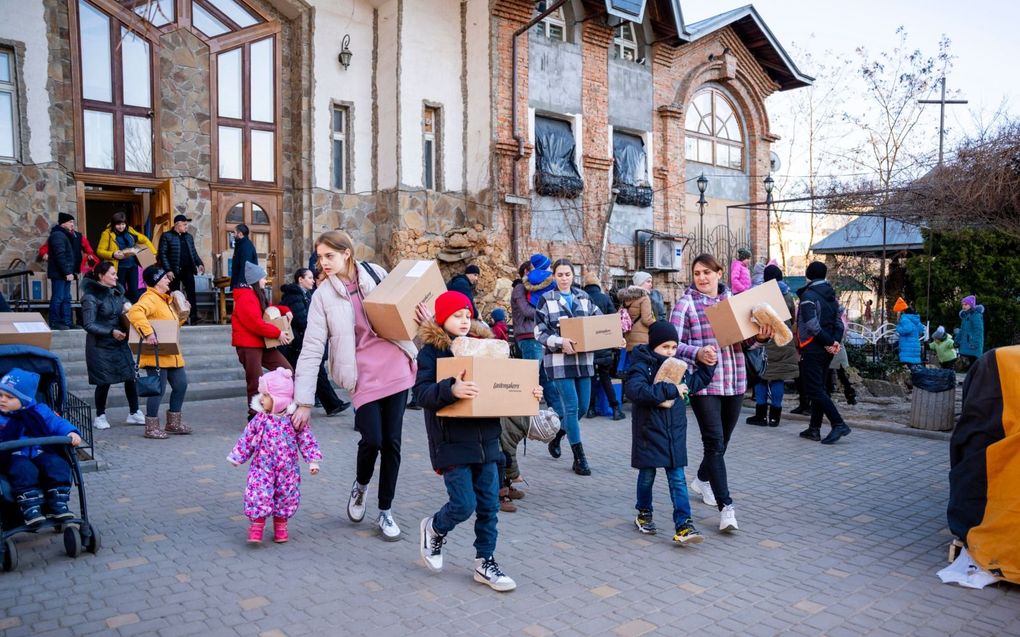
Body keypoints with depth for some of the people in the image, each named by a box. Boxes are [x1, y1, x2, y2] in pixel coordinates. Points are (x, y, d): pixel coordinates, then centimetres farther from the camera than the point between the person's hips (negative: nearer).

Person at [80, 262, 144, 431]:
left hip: (120, 343, 6)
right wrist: (111, 332, -21)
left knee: (130, 377, 4)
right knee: (104, 382, 1)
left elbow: (126, 307, 23)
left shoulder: (117, 292, 8)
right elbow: (88, 325, -15)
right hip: (101, 346, -6)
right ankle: (100, 417, 19)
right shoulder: (91, 297, -12)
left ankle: (134, 413, 17)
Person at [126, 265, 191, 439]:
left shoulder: (165, 300, 21)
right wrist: (148, 333, -37)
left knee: (181, 385, 12)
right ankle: (151, 428, 6)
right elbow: (135, 312, -31)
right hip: (156, 356, -10)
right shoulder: (150, 299, -12)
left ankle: (173, 423, 24)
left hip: (172, 355, 10)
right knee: (158, 389, -5)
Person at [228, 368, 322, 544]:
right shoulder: (260, 419, -5)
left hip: (287, 469, 0)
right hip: (262, 467, 0)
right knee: (258, 493, -11)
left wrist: (313, 461, -9)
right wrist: (237, 457, 9)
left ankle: (280, 525, 29)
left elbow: (306, 440, -6)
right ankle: (257, 525, 5)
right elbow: (247, 439, 5)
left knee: (286, 496, 9)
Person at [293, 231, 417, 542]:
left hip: (396, 369, 2)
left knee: (391, 442, 5)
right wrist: (304, 401, -9)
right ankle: (360, 486, 24)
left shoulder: (376, 274, 3)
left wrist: (419, 316, -6)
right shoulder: (323, 295, -2)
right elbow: (312, 349, -6)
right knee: (372, 439, -11)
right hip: (363, 374, -2)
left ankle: (385, 512, 22)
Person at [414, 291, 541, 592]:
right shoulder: (432, 350, -5)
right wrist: (451, 389, -36)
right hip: (452, 441, -5)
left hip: (486, 439, 5)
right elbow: (422, 392, -17)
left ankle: (485, 562, 23)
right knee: (464, 504, -5)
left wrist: (528, 393, -2)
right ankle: (434, 529, 27)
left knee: (489, 504, 7)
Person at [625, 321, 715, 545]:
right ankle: (644, 514, 33)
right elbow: (635, 390, -31)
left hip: (675, 434, 4)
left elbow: (694, 382, 25)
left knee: (678, 479, 2)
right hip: (649, 433, -4)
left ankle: (683, 526, 2)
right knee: (647, 475, 12)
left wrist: (707, 366, 12)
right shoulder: (641, 367, -12)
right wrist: (670, 389, -27)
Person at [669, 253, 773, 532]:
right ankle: (726, 507, -5)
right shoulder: (686, 303, -4)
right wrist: (698, 353, -28)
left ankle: (702, 480, 43)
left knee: (722, 439, 18)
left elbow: (744, 339, 14)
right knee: (714, 441, -9)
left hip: (734, 381, 5)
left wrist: (760, 337, -8)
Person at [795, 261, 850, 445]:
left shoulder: (808, 295, -11)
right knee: (818, 387, 12)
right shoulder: (831, 296, 13)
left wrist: (830, 342, -12)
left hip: (812, 348, -8)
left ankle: (839, 424, -14)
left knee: (814, 390, -6)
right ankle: (814, 428, 15)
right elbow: (839, 323, 8)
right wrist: (835, 342, -3)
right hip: (826, 350, 8)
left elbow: (812, 325, -19)